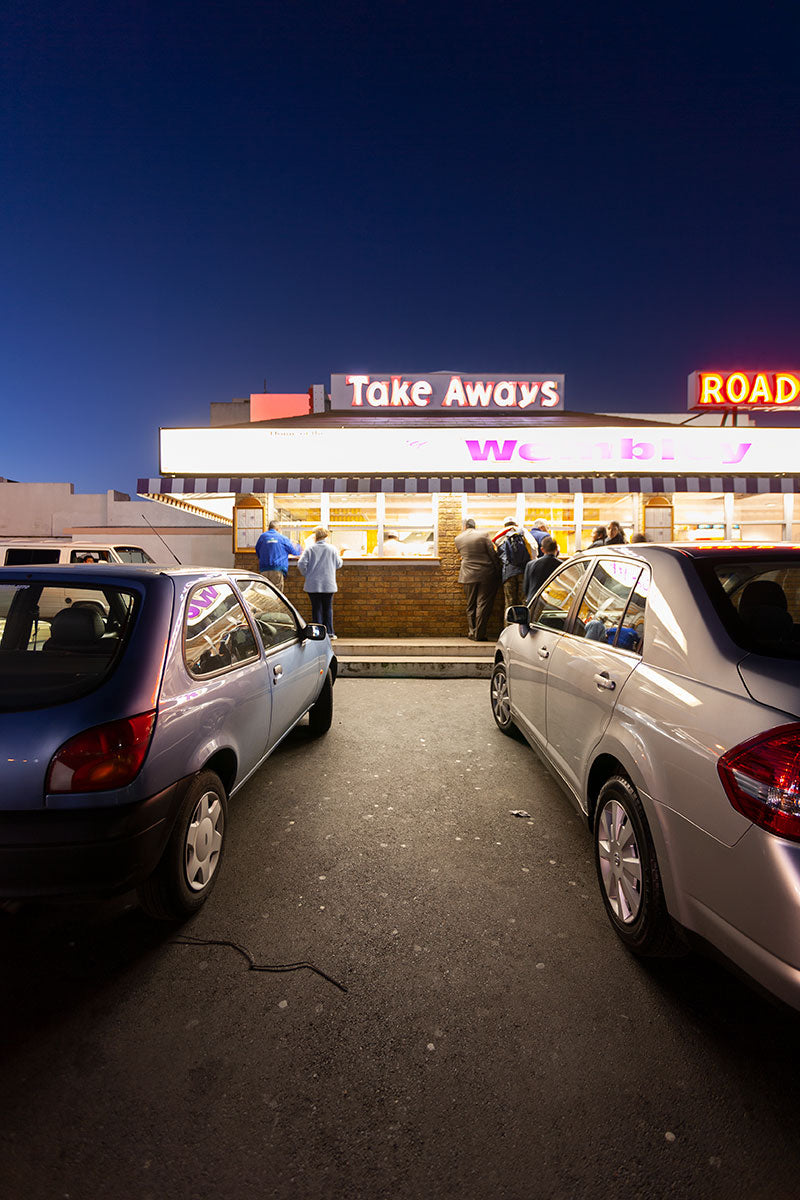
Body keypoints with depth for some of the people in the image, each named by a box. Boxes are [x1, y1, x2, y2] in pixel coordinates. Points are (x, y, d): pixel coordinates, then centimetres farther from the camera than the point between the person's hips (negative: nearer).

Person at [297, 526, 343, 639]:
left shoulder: (310, 549, -4)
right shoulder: (332, 549, 0)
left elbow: (301, 564, -9)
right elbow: (338, 564, 8)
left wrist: (306, 574, 8)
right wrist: (339, 556, 28)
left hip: (313, 584, -1)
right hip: (328, 584, 1)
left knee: (316, 608, 5)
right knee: (328, 608, 10)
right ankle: (329, 633, 9)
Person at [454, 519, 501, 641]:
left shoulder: (458, 538, 5)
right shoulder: (484, 535, -3)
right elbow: (493, 554, -3)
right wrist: (498, 571, 4)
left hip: (468, 576, 2)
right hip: (486, 575, -2)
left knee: (471, 606, 12)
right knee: (483, 604, 1)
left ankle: (472, 632, 14)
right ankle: (479, 634, 1)